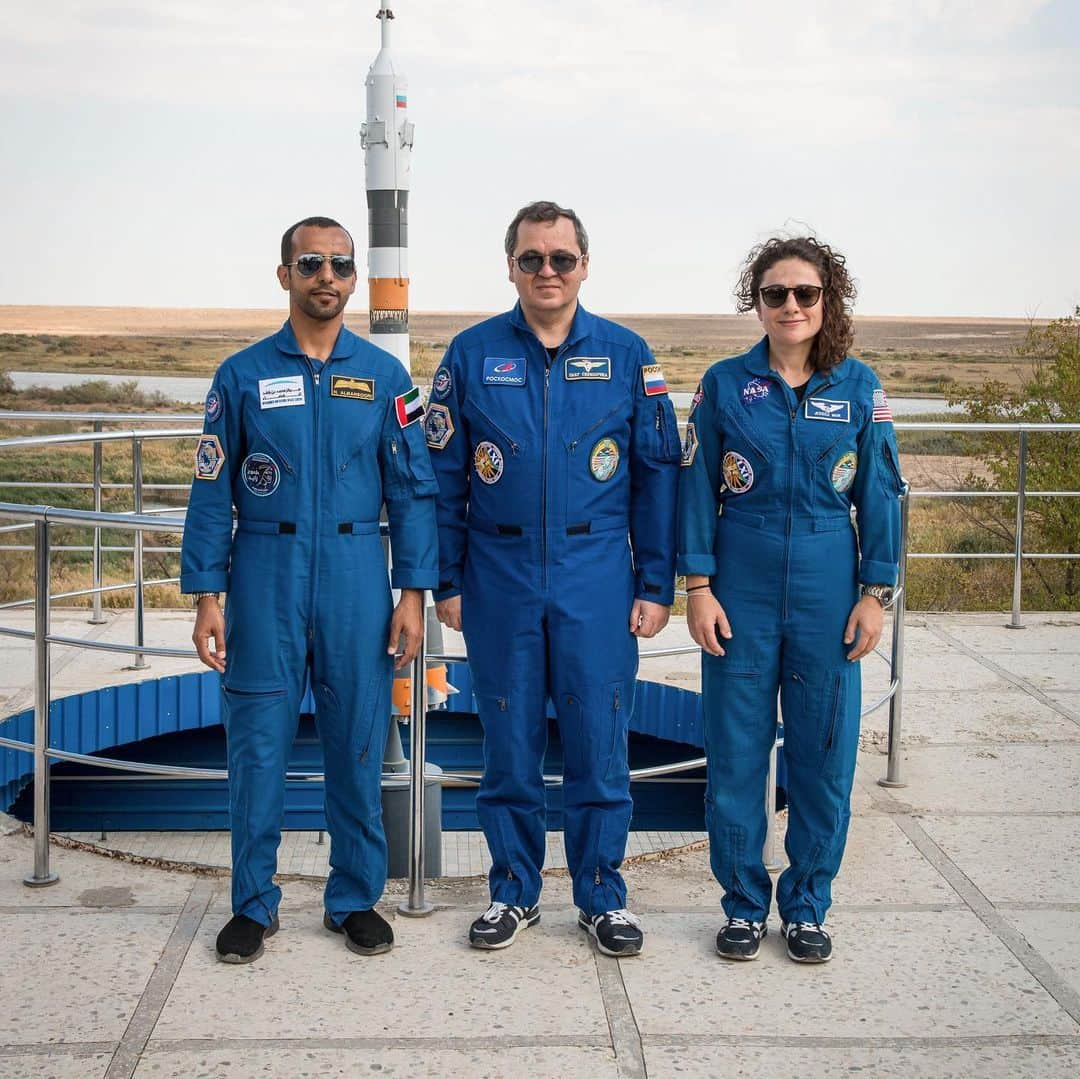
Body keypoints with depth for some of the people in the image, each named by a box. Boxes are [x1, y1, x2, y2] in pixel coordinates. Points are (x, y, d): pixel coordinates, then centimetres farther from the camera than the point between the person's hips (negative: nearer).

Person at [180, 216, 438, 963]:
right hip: (265, 579, 0)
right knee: (259, 743, 2)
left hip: (356, 579, 1)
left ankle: (356, 898, 20)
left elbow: (413, 491, 5)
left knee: (358, 744, 6)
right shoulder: (243, 375, 4)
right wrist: (207, 597, -3)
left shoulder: (384, 376, 6)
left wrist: (413, 593, -2)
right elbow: (213, 493, 3)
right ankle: (254, 903, 16)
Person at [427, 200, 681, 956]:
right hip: (500, 581, 1)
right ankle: (514, 891, 24)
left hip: (597, 581, 0)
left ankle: (603, 894, 20)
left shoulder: (627, 355, 2)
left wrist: (656, 586, -1)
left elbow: (658, 475, 3)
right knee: (510, 744, 9)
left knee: (600, 743, 4)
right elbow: (443, 476, 5)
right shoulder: (472, 355, 3)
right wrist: (446, 582, 1)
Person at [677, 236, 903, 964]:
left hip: (827, 591, 1)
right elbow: (698, 488, 1)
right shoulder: (726, 384, 1)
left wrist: (876, 593, 0)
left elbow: (879, 493, 4)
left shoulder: (860, 387, 2)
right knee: (737, 750, 4)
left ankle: (806, 906, 21)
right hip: (743, 589, -1)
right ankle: (744, 904, 18)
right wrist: (698, 584, -5)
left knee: (824, 751, 6)